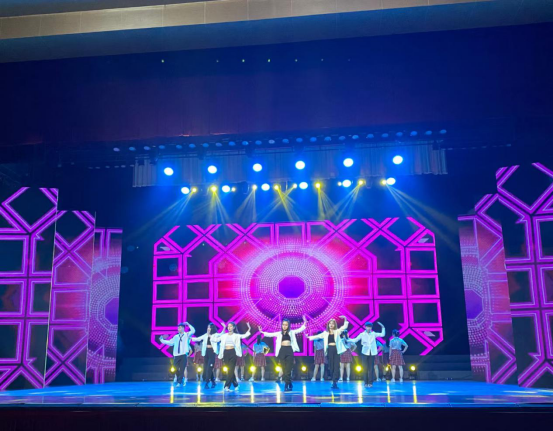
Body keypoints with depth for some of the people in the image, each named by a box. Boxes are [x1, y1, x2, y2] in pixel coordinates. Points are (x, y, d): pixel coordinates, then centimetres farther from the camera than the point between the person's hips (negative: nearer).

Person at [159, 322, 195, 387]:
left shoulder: (187, 335, 4)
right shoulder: (176, 337, 13)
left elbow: (193, 331, -10)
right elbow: (170, 342, 13)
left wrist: (188, 324, -12)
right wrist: (162, 340, 11)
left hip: (184, 355, -3)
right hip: (176, 355, 4)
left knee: (182, 369, -5)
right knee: (176, 369, 4)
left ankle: (179, 382, 2)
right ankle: (181, 379, 24)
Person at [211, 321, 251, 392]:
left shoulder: (236, 335, 4)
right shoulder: (224, 335, 10)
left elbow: (244, 336, -9)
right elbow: (215, 339, 10)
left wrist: (249, 330, -21)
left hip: (233, 353, -3)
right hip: (226, 353, 3)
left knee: (231, 370, -9)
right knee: (230, 370, 9)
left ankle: (227, 386, -11)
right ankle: (235, 384, 25)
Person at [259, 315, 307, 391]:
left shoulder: (292, 332, 10)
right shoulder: (279, 333, 12)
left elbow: (300, 329, 4)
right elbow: (270, 334, 9)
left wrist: (305, 323, -7)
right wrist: (262, 332, 0)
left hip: (289, 351, -2)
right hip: (282, 351, 2)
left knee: (288, 369, -5)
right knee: (284, 369, 3)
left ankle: (286, 385, 1)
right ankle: (290, 385, 15)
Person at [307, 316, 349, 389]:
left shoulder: (337, 331, 6)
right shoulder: (325, 333, 11)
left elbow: (345, 327, -3)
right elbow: (318, 336, 14)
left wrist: (345, 319, -16)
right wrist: (309, 337, 12)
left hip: (336, 350, -2)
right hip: (329, 350, 2)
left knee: (336, 366, -7)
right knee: (331, 366, 3)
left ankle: (334, 382, -8)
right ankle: (334, 382, 11)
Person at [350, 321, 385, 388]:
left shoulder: (373, 334, 5)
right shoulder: (362, 334, 1)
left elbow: (382, 334, 4)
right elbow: (355, 340, -2)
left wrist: (383, 327, -4)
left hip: (372, 353, 1)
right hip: (365, 353, 0)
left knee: (371, 368, -2)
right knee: (365, 368, 1)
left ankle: (370, 383, 4)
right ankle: (366, 383, 8)